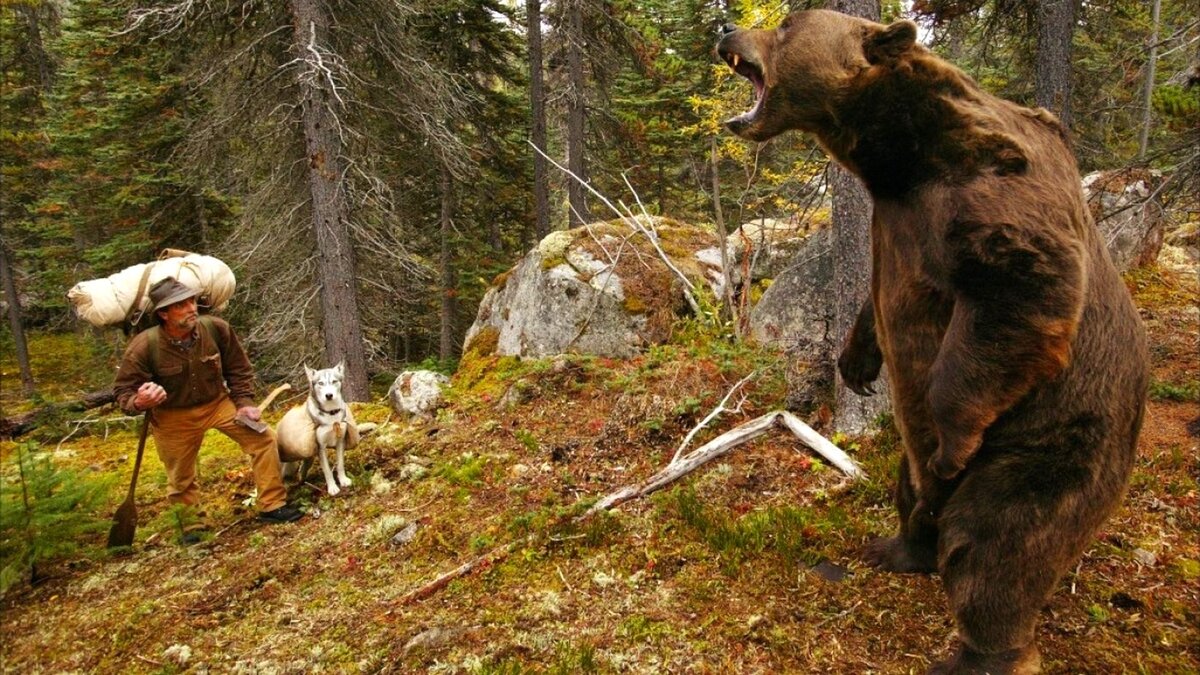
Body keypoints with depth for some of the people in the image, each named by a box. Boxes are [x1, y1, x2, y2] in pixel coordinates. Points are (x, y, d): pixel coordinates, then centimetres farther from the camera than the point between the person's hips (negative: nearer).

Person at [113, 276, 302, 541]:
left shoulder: (216, 329, -20)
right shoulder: (143, 347, -25)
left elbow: (239, 368, -3)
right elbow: (123, 391, -14)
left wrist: (244, 402, -9)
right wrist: (139, 402, -36)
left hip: (218, 402, 2)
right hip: (173, 416, -2)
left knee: (263, 438, -11)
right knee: (181, 478, 12)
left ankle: (272, 506, 1)